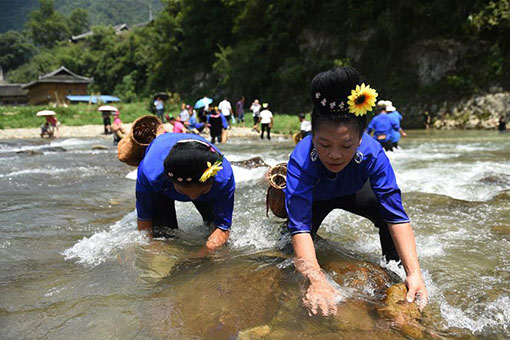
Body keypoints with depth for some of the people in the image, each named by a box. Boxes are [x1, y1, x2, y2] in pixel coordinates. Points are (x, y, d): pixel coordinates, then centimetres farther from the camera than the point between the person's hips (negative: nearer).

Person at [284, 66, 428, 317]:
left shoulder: (372, 153, -37)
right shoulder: (300, 160, -42)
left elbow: (396, 215, -36)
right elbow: (299, 225, -47)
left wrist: (414, 273, -46)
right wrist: (317, 281, -62)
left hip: (353, 193, 1)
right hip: (314, 198, 0)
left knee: (388, 209, -25)